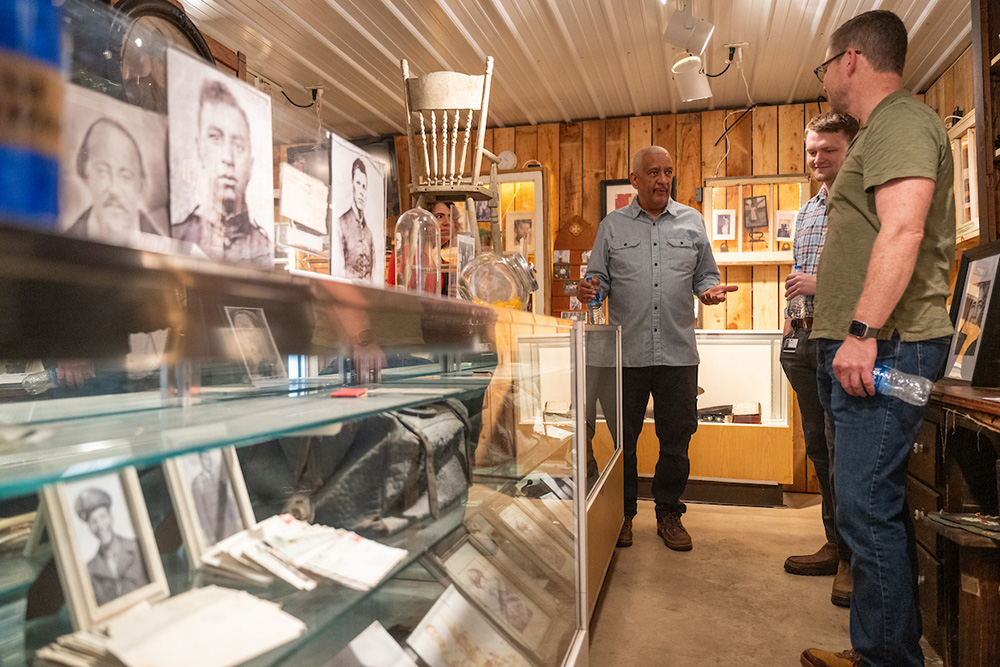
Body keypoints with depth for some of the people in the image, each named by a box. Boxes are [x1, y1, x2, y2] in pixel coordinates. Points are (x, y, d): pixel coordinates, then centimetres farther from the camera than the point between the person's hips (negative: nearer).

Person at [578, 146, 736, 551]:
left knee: (676, 439, 8)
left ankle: (669, 514, 26)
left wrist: (710, 289, -7)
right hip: (626, 352, -1)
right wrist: (589, 290, -14)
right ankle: (623, 513, 25)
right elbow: (599, 278, 8)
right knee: (623, 439, 7)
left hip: (678, 351, 1)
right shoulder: (612, 225, 8)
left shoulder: (691, 222, 12)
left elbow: (704, 274, 15)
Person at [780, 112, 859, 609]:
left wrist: (826, 283, -20)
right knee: (819, 446, 11)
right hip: (804, 339, 8)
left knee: (842, 447, -6)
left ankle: (853, 557, 7)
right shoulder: (806, 211, 20)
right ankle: (836, 544, 24)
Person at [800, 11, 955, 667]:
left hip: (886, 346, -11)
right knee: (873, 505, 15)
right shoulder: (881, 130, 25)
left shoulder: (901, 120, -7)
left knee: (868, 508, -8)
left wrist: (863, 332, -25)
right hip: (867, 349, 11)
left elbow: (902, 230, -21)